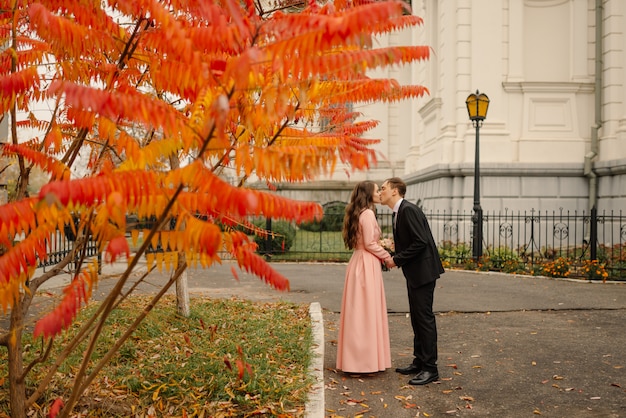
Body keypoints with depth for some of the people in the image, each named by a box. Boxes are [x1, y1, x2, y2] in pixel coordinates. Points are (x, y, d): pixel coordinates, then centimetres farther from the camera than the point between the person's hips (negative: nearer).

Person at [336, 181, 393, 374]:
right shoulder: (368, 214, -14)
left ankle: (355, 357, 19)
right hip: (367, 265, -9)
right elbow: (370, 244, -16)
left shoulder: (358, 213, 15)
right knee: (368, 311, -3)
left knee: (359, 311, 12)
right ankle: (366, 358, 4)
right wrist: (387, 256, -4)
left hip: (359, 262, 9)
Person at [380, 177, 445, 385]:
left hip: (423, 270, -10)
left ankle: (430, 368, 3)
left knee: (424, 317, -5)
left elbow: (420, 242, -23)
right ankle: (419, 362, 26)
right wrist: (394, 257, 5)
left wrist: (397, 259, -17)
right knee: (416, 318, 15)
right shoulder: (398, 213, 14)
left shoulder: (409, 210, -17)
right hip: (414, 272, 10)